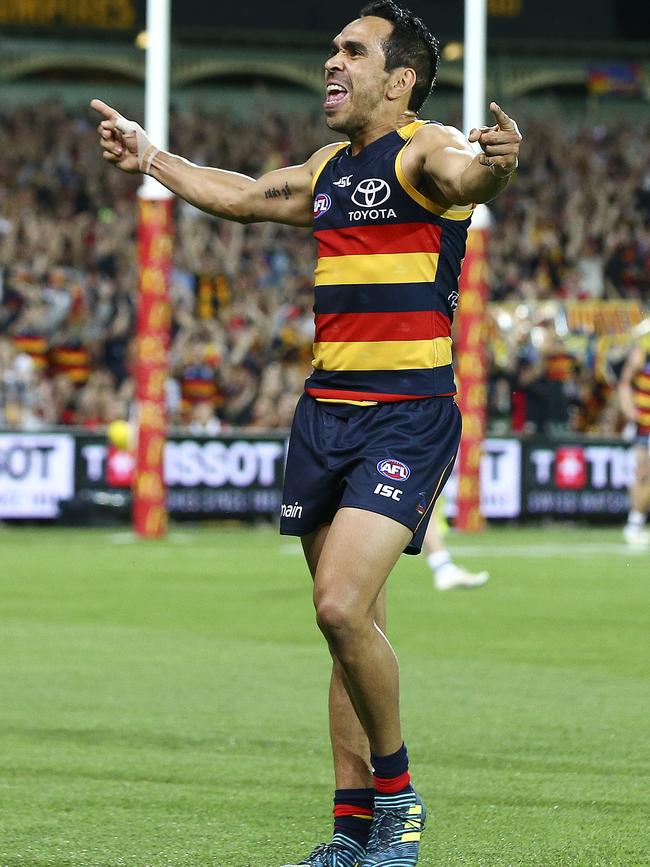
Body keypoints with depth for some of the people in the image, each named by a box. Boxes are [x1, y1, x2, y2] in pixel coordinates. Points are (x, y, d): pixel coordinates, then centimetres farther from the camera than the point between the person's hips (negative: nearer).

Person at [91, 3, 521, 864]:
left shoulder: (425, 149, -9)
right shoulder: (328, 167, 16)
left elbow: (463, 177, -33)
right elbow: (241, 196, 34)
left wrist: (494, 168, -56)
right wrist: (147, 157, 45)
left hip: (408, 415, -8)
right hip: (326, 410, 8)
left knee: (343, 607, -20)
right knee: (353, 626, 8)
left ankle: (397, 794, -3)